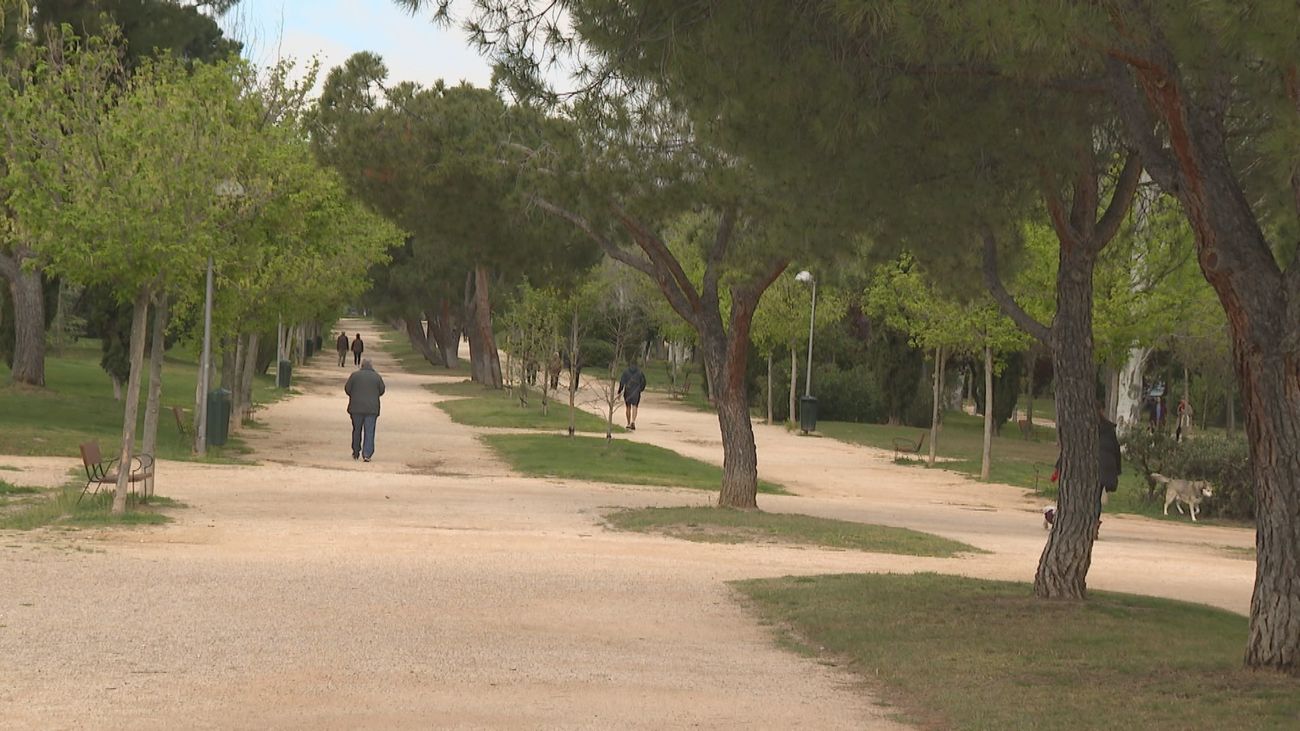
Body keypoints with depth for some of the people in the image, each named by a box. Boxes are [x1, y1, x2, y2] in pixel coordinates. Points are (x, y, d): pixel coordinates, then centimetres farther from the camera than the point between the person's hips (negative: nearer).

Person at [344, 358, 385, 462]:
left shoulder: (355, 375, -2)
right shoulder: (377, 377, 0)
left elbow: (347, 388, 0)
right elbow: (381, 391, 7)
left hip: (357, 407, 0)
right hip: (372, 408, 0)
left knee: (356, 430, 14)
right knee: (369, 432, -1)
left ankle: (356, 452, 22)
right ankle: (367, 454, -10)